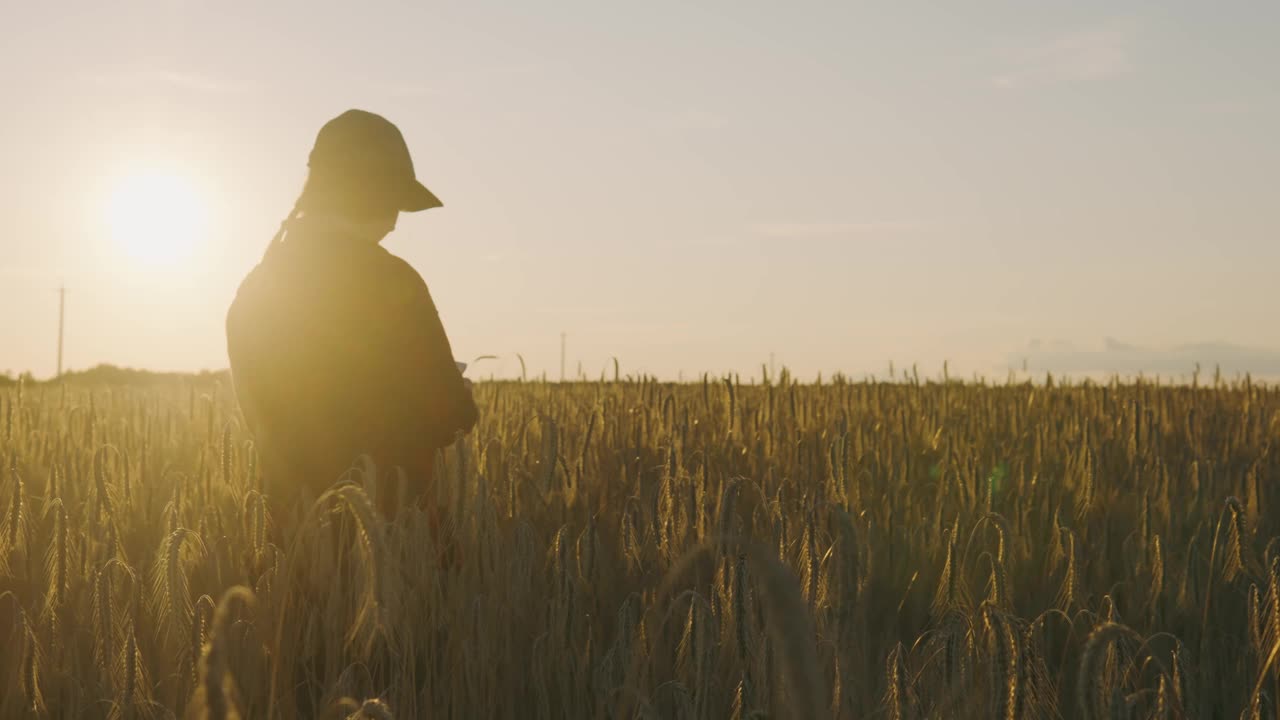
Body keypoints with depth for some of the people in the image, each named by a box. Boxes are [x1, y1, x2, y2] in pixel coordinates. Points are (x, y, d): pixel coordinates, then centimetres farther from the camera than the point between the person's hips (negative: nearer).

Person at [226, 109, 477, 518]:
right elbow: (449, 416, -12)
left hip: (296, 511, 6)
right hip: (386, 505, -6)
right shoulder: (392, 284, -14)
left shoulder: (254, 291, 5)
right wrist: (460, 401, 13)